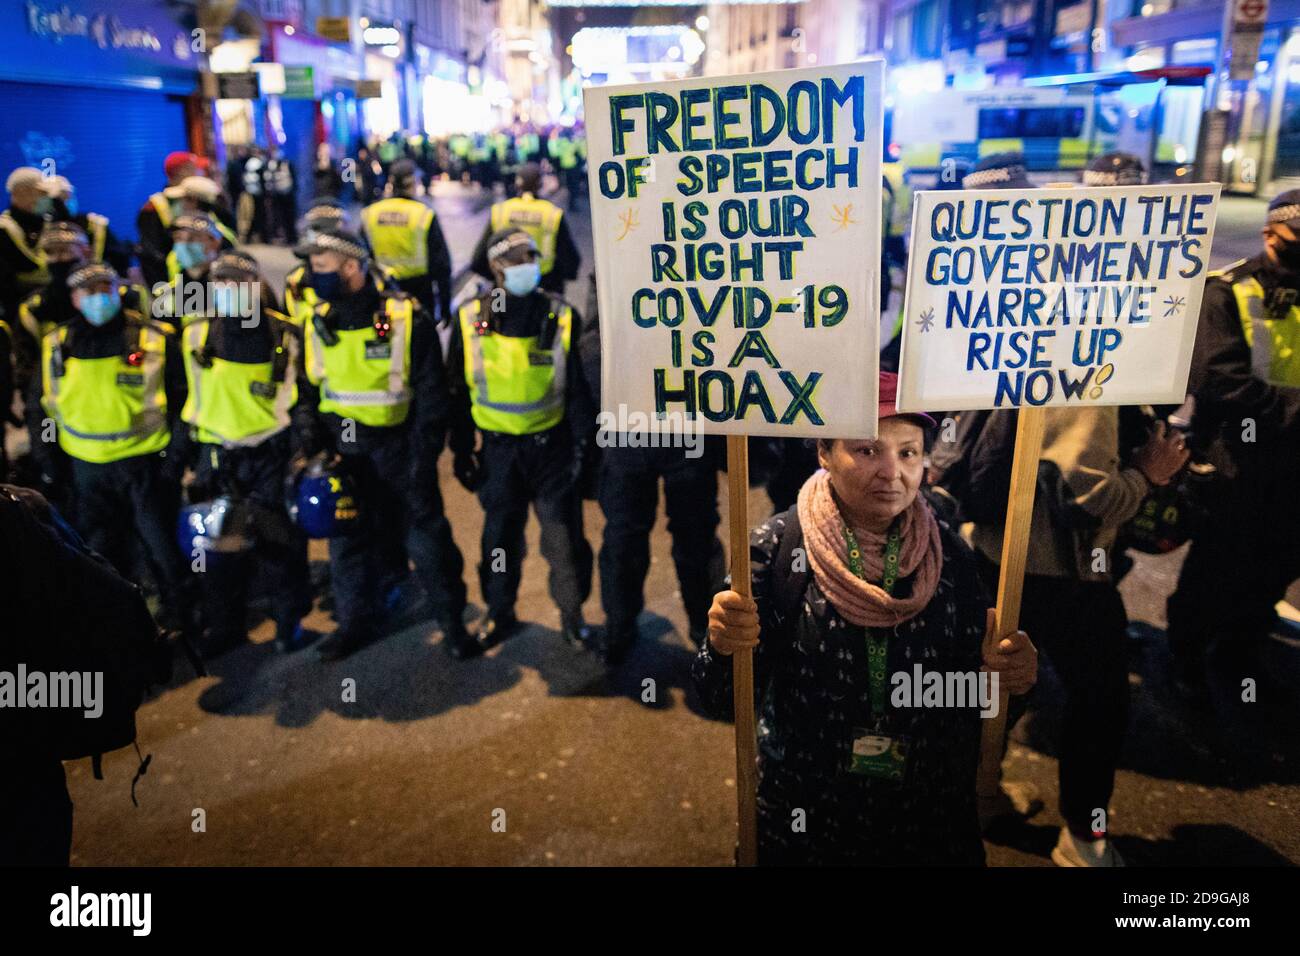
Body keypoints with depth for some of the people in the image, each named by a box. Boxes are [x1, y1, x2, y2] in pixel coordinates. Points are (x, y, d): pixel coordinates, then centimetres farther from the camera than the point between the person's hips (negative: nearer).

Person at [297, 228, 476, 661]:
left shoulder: (407, 318, -13)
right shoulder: (318, 323, 2)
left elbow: (431, 393, -10)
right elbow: (311, 391, 11)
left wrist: (423, 457, -13)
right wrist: (313, 446, 3)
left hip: (397, 446, -4)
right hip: (342, 448, 5)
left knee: (426, 536, 3)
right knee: (347, 540, 13)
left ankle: (452, 621, 19)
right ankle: (355, 622, 31)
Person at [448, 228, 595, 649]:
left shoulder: (562, 317, -6)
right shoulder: (471, 319, -3)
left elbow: (579, 387, -1)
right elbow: (459, 392, 5)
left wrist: (583, 445, -4)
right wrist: (461, 451, 4)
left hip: (552, 445, -1)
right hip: (498, 449, 1)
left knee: (564, 534, 5)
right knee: (500, 535, 13)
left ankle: (572, 613, 25)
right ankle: (499, 612, 32)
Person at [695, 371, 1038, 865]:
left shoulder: (949, 554, -6)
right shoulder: (776, 544, -14)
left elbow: (969, 694, -1)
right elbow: (726, 698, -14)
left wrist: (1008, 672, -21)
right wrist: (724, 648, -34)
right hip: (801, 819, -2)